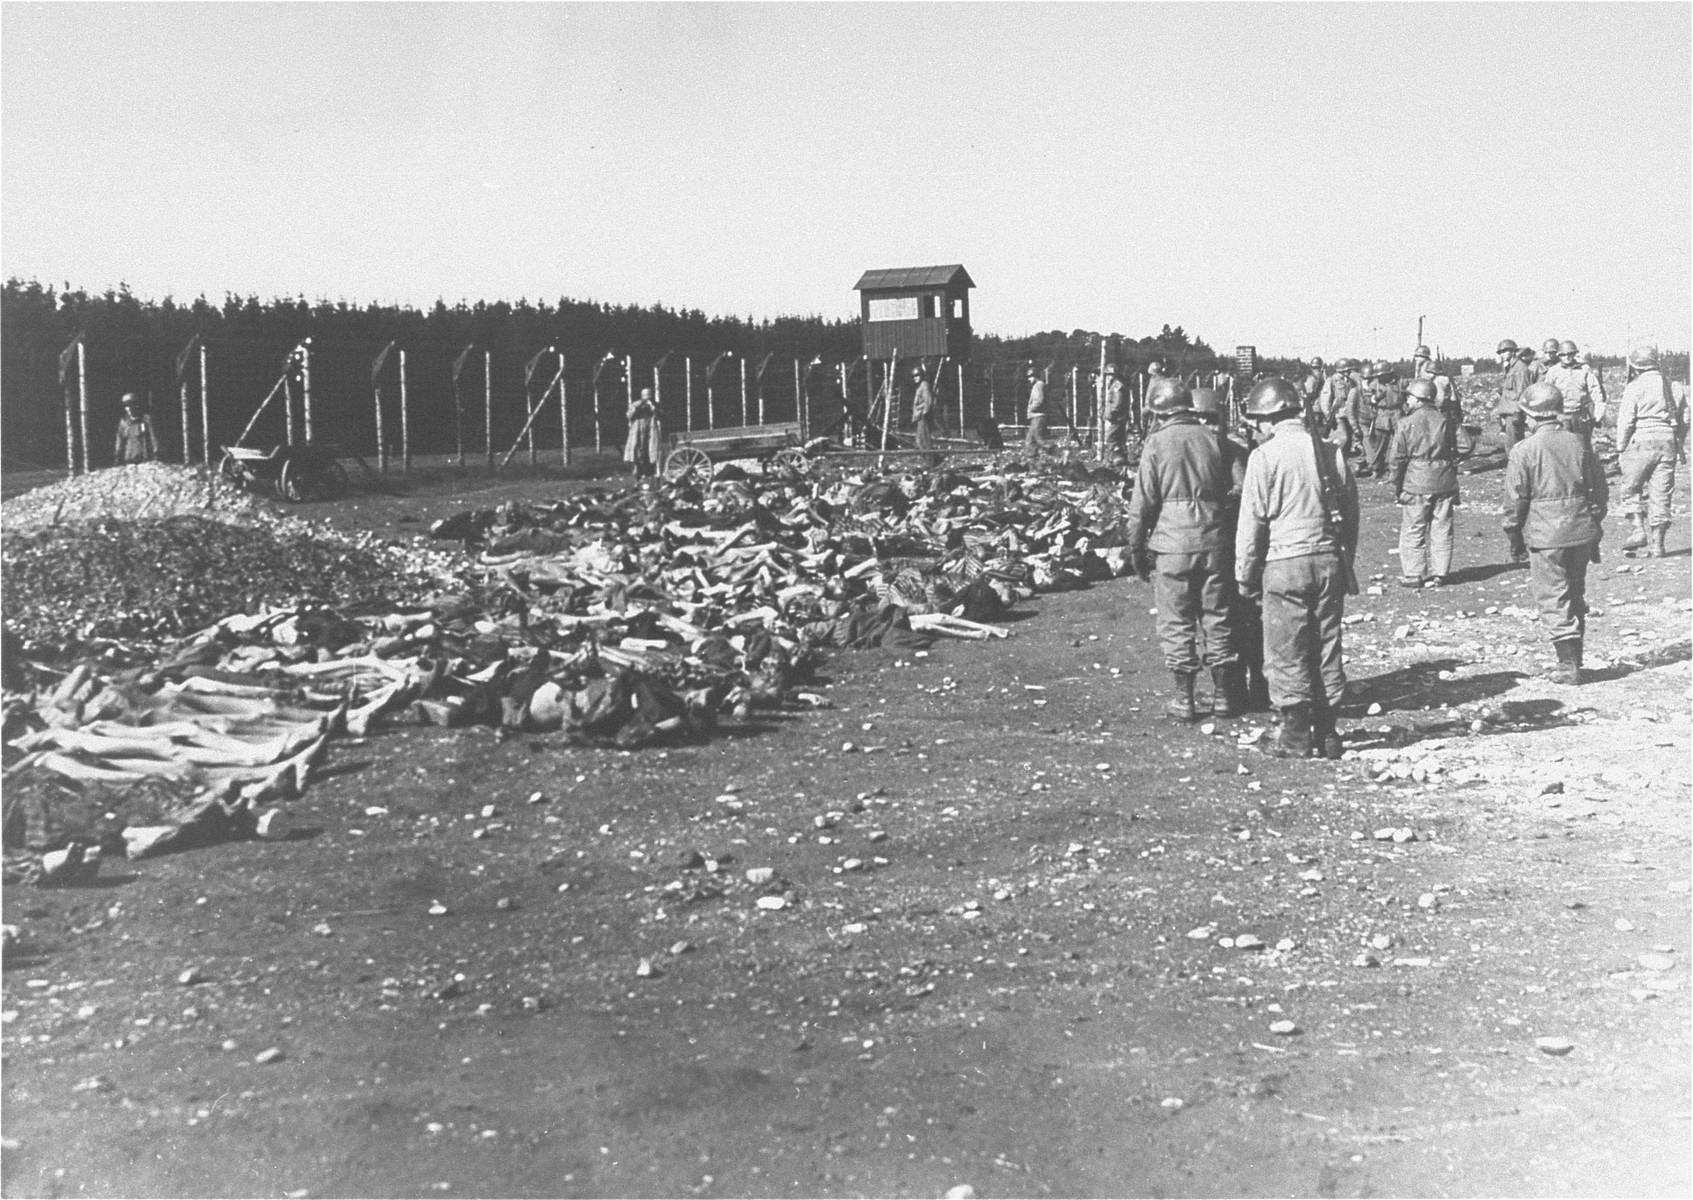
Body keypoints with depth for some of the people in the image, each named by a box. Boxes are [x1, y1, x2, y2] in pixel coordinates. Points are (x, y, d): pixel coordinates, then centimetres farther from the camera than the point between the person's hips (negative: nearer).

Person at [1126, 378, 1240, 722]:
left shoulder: (1157, 443, -6)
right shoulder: (1212, 438, 5)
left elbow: (1143, 501, -6)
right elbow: (1227, 491, 10)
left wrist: (1136, 548, 2)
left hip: (1173, 543, -3)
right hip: (1213, 541, 3)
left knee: (1177, 622, 5)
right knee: (1216, 618, 11)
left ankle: (1184, 699, 8)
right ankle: (1223, 695, 18)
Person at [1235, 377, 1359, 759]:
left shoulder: (1266, 456, -9)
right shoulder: (1332, 453, 8)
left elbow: (1252, 521, -8)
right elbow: (1351, 516, 14)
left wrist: (1245, 574, 1)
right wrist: (1345, 563, 22)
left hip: (1284, 563, -5)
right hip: (1329, 559, 5)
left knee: (1287, 652, 3)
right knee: (1326, 648, 11)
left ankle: (1295, 736, 5)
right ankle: (1327, 733, 17)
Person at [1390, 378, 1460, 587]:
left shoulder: (1406, 423, -8)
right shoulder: (1444, 421, 4)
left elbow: (1398, 459, -6)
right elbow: (1454, 454, 9)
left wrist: (1397, 486, 4)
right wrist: (1453, 484, 18)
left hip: (1416, 485, -4)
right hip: (1444, 484, 4)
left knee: (1413, 531, 4)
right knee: (1441, 530, 9)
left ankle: (1413, 575, 6)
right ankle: (1439, 573, 13)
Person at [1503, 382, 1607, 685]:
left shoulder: (1524, 450, -10)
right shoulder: (1579, 444, 5)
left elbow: (1515, 502, -8)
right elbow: (1599, 491, 9)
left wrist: (1514, 542, 3)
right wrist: (1594, 533, 18)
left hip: (1545, 535, -5)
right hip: (1582, 531, 5)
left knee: (1553, 600, 2)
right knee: (1575, 595, 17)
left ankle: (1569, 665, -2)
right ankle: (1573, 660, 24)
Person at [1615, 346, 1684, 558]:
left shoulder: (1635, 388, -7)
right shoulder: (1670, 386, 10)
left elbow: (1625, 421, -9)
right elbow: (1682, 419, 12)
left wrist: (1621, 447, 1)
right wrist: (1678, 444, 19)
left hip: (1641, 441, -5)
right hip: (1667, 442, 5)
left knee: (1631, 489, 11)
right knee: (1661, 495, 6)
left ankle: (1638, 528, -7)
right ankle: (1657, 544, 6)